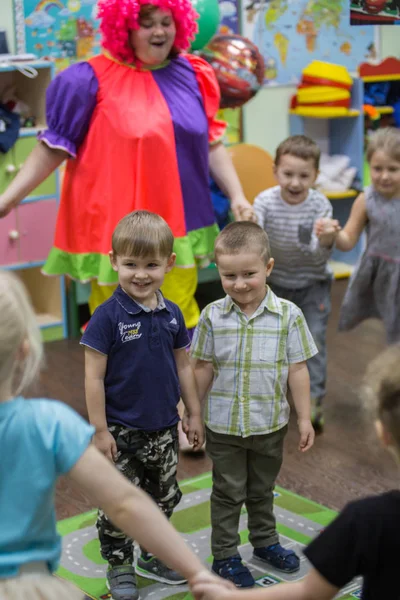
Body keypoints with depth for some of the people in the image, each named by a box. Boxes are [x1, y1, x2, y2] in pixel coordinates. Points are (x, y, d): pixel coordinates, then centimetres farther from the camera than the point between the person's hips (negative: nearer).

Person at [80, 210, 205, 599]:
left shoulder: (171, 314, -2)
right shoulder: (108, 316, -17)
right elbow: (94, 377, -15)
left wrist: (193, 413, 10)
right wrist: (100, 430, -15)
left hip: (163, 428, 5)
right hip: (120, 431, -5)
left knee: (164, 497, 18)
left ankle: (152, 556, 38)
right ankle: (119, 566, 25)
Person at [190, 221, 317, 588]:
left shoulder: (288, 315, -12)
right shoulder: (212, 316, -10)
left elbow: (297, 370, -6)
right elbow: (203, 369, -1)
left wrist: (305, 419, -3)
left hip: (270, 424, 1)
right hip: (224, 426, -1)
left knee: (262, 489, 21)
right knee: (228, 493, 11)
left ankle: (265, 541, 42)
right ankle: (225, 556, 26)